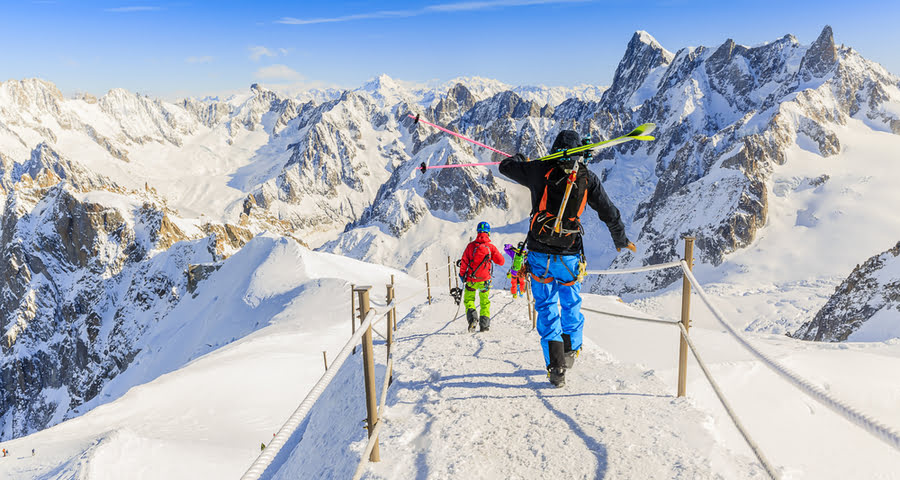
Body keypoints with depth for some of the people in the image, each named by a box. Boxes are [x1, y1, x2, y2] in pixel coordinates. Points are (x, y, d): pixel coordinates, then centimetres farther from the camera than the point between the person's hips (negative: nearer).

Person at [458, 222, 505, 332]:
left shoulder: (471, 245, -8)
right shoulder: (491, 247, -7)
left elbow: (464, 262, -4)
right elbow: (501, 261, -2)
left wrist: (462, 275, 8)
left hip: (471, 279, -1)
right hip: (485, 279, 1)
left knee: (469, 299, 15)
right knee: (485, 301, 18)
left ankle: (472, 316, -11)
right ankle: (484, 324, 13)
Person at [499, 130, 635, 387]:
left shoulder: (539, 171, -7)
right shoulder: (587, 178, -3)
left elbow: (505, 166, 6)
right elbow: (609, 212, 3)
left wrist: (520, 159, 29)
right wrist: (621, 240, 19)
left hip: (539, 253, -1)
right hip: (569, 255, 1)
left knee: (547, 308, 7)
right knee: (571, 304, 22)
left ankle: (556, 365, 1)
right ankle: (570, 351, 38)